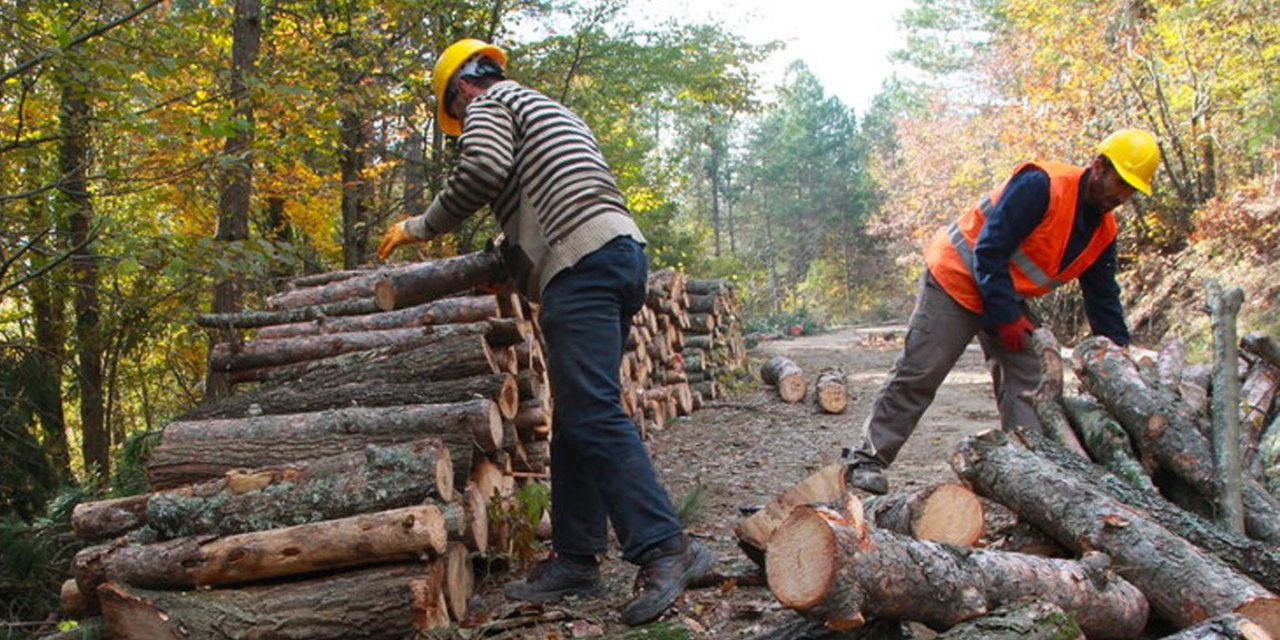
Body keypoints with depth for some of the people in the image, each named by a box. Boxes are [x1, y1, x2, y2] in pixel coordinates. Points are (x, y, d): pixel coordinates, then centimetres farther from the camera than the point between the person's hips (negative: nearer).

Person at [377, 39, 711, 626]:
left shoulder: (489, 104, 9)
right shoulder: (547, 111, 35)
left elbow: (483, 170, -11)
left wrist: (421, 226, 1)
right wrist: (512, 251, 38)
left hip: (582, 263, -9)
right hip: (624, 252, 9)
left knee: (591, 414, -15)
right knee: (575, 421, 9)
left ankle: (664, 548, -21)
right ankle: (574, 560, 10)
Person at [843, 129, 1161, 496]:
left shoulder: (1103, 232, 2)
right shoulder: (1042, 186, -24)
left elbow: (1103, 300, 9)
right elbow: (989, 250, -26)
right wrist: (1006, 317, -22)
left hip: (1009, 300, 8)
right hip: (957, 279, -8)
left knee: (1026, 381, -1)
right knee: (918, 374, -9)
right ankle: (866, 459, -3)